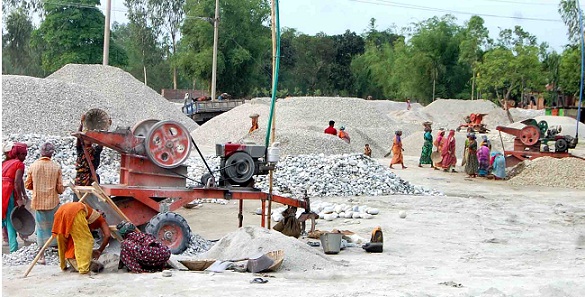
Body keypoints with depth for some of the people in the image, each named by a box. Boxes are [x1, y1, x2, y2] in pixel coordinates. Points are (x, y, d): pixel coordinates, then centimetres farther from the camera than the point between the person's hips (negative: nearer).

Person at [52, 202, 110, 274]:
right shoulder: (101, 219, 26)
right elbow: (107, 235, 11)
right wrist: (100, 251, 21)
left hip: (61, 210, 7)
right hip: (75, 212, -7)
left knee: (63, 240, 24)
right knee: (87, 240, 4)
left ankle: (63, 266, 34)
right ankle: (83, 268, -4)